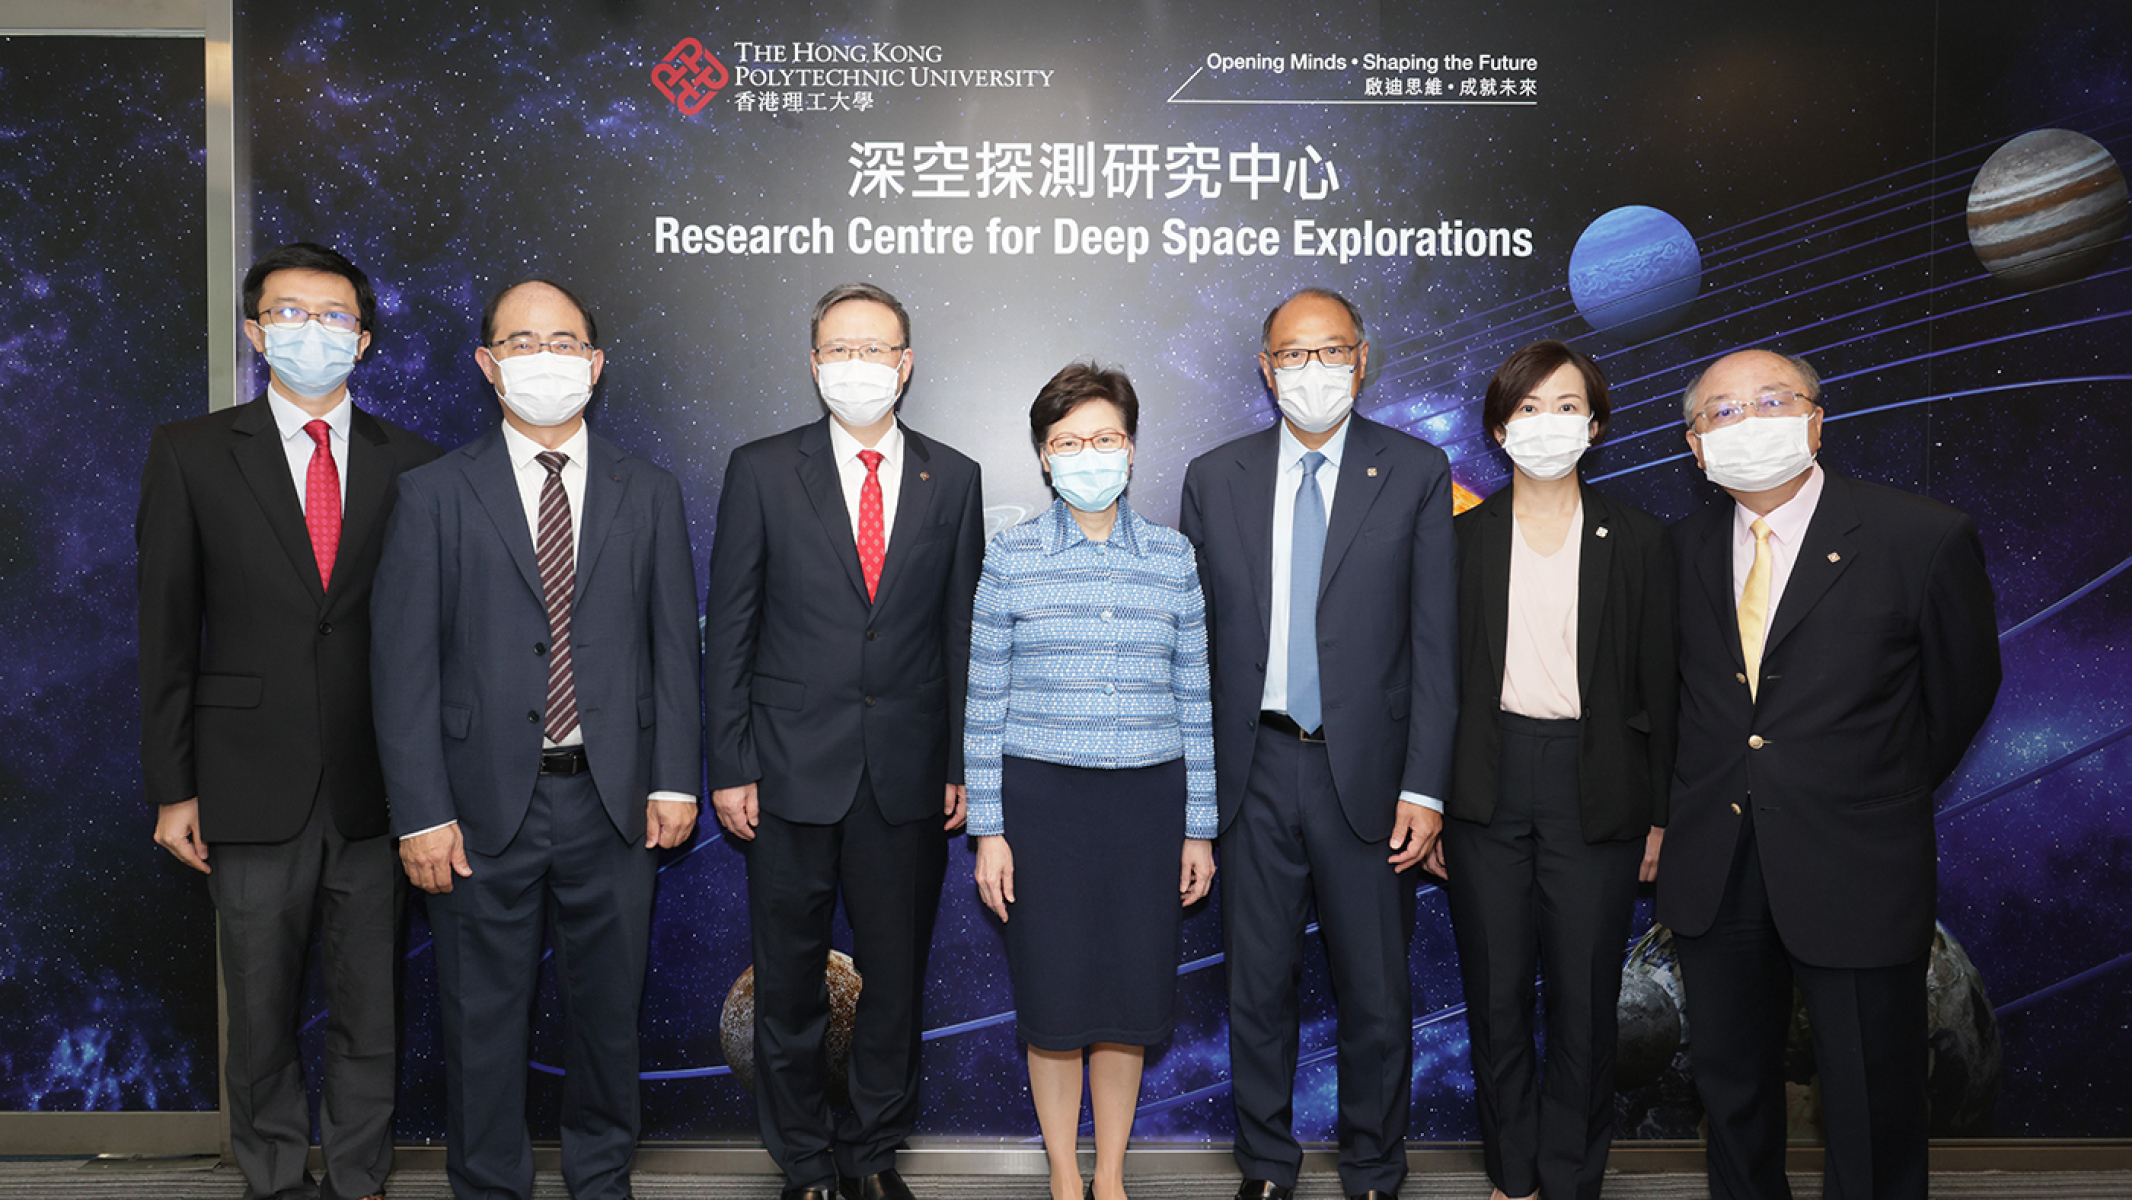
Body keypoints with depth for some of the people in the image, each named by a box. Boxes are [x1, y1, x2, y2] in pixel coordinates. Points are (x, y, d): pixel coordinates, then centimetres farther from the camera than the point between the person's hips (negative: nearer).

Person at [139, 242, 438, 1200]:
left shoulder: (410, 464, 4)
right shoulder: (190, 454, 2)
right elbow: (167, 629, 1)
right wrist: (171, 786, -2)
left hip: (375, 789, 1)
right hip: (252, 787, -1)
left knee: (368, 1012, 11)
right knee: (261, 1013, 12)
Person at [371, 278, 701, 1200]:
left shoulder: (649, 495, 7)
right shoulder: (434, 495, 1)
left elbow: (673, 647, 6)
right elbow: (405, 664, -3)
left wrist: (675, 780, -1)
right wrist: (421, 813, -9)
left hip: (613, 802, 2)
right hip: (485, 804, -1)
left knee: (608, 1009, 14)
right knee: (484, 1018, 10)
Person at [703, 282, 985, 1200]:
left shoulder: (952, 479, 6)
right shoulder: (761, 470, 1)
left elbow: (963, 631, 6)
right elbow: (728, 629, 0)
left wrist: (962, 764, 2)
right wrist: (728, 768, -4)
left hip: (909, 777, 1)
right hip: (791, 773, -1)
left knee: (897, 978, 11)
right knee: (789, 983, 10)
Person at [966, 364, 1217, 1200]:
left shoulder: (1173, 559, 5)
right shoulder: (1011, 558, 0)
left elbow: (1193, 700, 6)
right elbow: (986, 703, 1)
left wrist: (1199, 828, 5)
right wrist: (988, 828, -3)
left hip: (1149, 797, 2)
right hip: (1042, 795, -1)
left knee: (1131, 992, 8)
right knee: (1053, 996, 5)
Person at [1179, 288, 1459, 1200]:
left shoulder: (1417, 473, 1)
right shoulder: (1214, 479, 5)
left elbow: (1435, 642, -2)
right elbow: (1193, 636, 6)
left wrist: (1425, 785, -8)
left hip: (1367, 773, -1)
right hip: (1252, 773, 2)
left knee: (1376, 997, 10)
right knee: (1256, 989, 13)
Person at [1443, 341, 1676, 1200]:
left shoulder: (1637, 540, 3)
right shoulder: (1460, 538, 4)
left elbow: (1659, 685, 4)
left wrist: (1659, 815, 1)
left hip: (1596, 788, -1)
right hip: (1487, 782, 1)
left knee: (1584, 995, 5)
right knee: (1496, 993, 9)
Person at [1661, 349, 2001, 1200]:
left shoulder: (1926, 539, -11)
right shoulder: (1686, 545, 2)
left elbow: (1961, 692, 2)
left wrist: (1880, 798, 11)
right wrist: (1701, 801, 9)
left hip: (1854, 872, -3)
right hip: (1712, 868, 4)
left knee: (1873, 1113, 10)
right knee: (1730, 1083, 19)